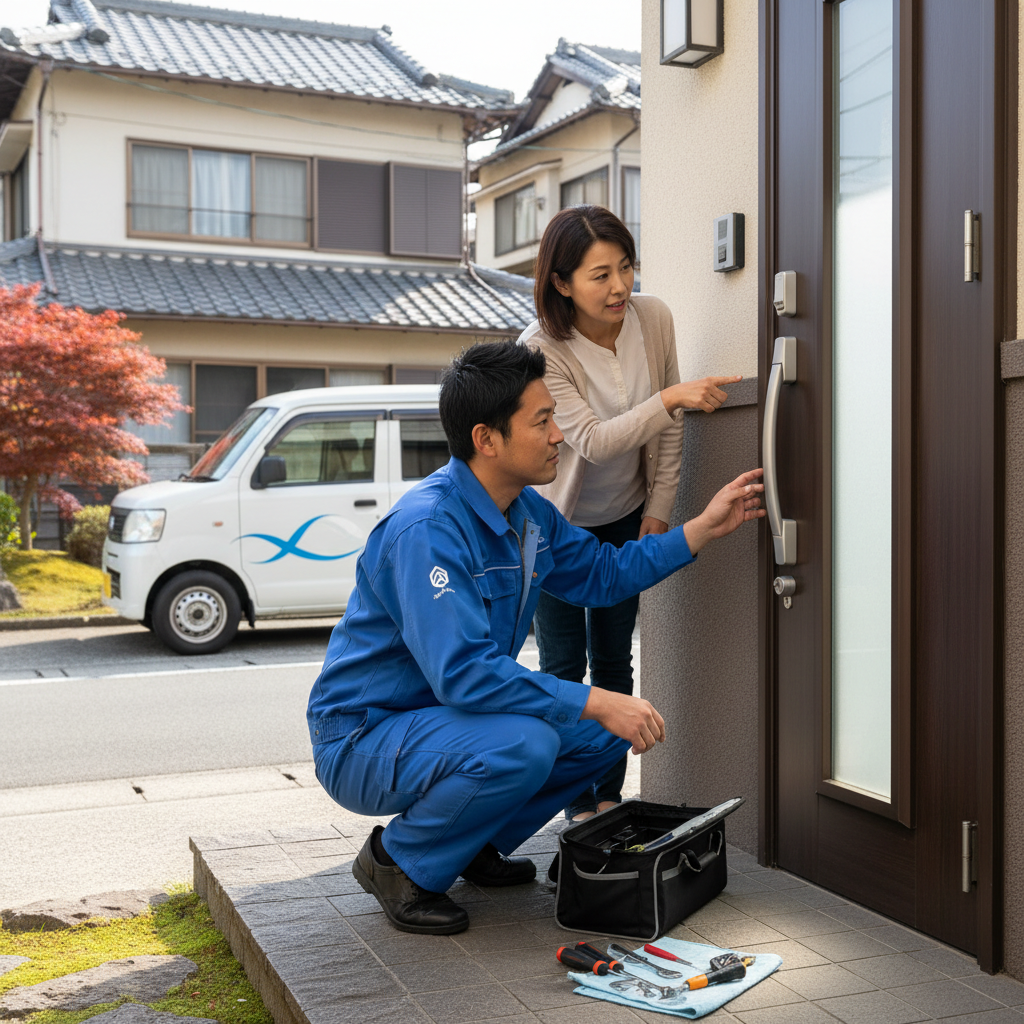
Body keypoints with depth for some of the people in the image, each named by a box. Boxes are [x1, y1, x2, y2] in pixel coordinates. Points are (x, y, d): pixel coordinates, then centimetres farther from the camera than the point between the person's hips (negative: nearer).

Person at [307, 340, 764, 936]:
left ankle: (476, 845, 15)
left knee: (608, 730, 1)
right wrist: (595, 702, -34)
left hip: (447, 715, 9)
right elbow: (461, 671, -35)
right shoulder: (427, 528, -28)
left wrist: (707, 528, 11)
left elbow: (602, 572, 18)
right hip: (364, 740, -9)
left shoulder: (528, 512, 2)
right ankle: (398, 862, -8)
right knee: (523, 745, -34)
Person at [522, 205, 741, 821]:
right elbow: (593, 441, -31)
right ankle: (579, 806, 14)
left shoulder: (654, 318, -14)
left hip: (625, 517, 4)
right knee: (565, 663, 1)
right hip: (556, 520, -4)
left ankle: (611, 796, 21)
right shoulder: (541, 349, -26)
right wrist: (671, 397, -39)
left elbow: (670, 426, -3)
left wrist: (659, 510, -1)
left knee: (613, 661, 10)